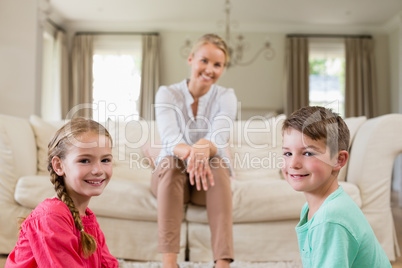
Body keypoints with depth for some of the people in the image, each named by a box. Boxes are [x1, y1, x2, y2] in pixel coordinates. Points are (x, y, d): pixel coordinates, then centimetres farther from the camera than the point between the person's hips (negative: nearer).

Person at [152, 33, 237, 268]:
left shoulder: (226, 97, -5)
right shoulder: (167, 94, -7)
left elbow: (219, 138, -26)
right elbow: (171, 140, -25)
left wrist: (205, 148, -51)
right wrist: (189, 153, -49)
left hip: (210, 179, 1)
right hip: (171, 177, 0)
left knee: (217, 163, -33)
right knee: (170, 162, -34)